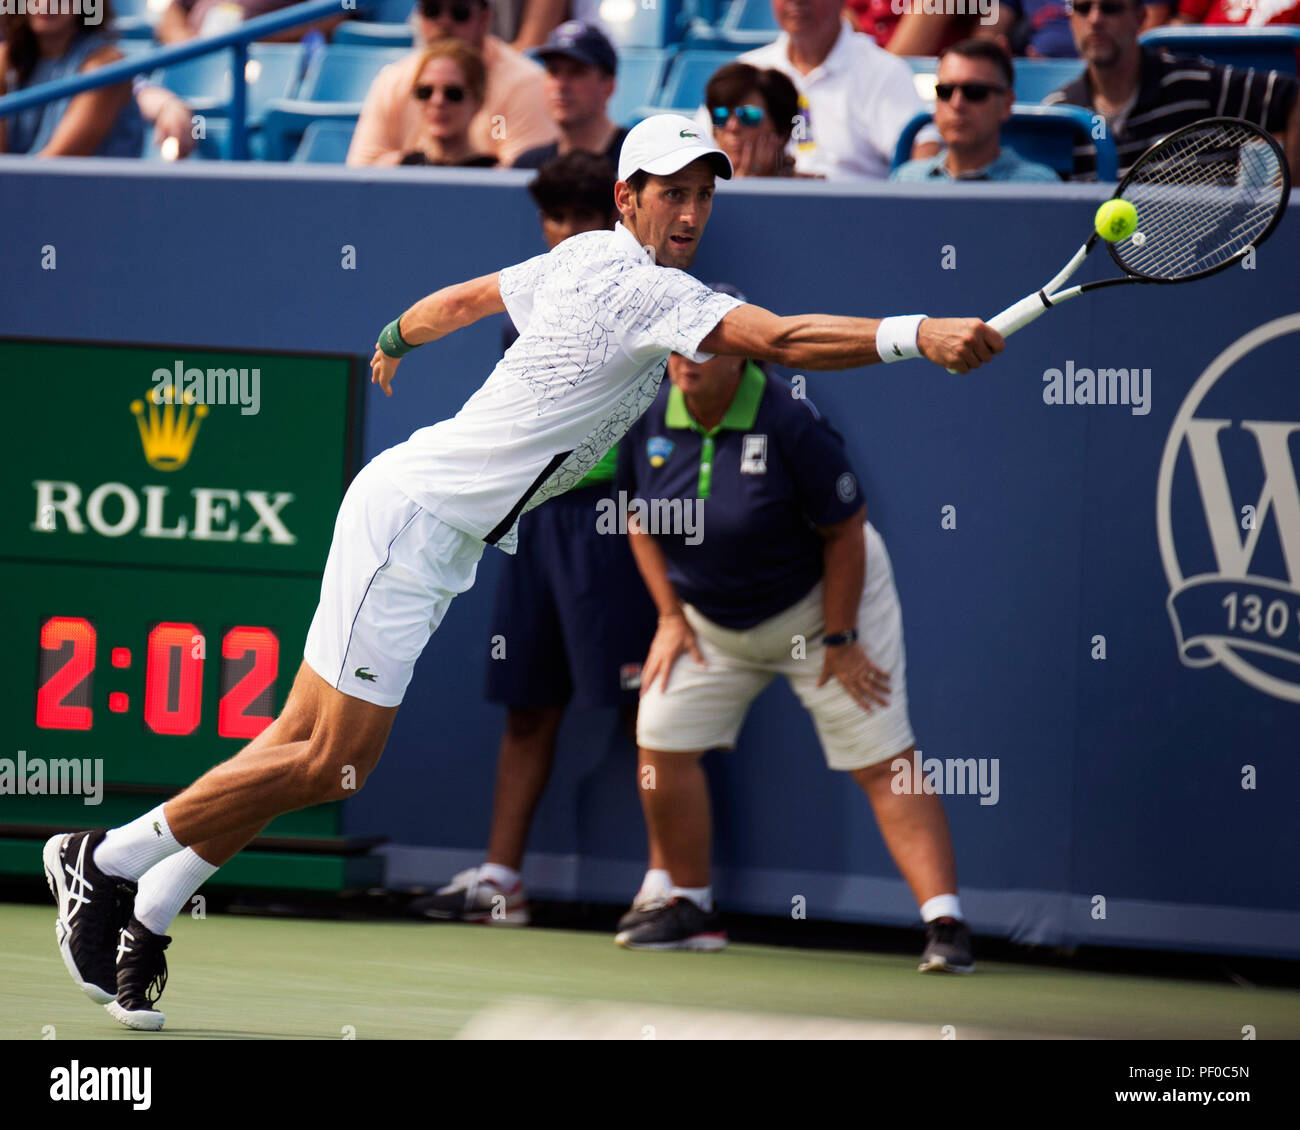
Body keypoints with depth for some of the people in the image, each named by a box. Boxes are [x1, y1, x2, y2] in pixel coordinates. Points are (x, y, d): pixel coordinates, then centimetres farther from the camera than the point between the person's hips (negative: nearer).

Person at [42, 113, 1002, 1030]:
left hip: (440, 536, 10)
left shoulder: (586, 257, 9)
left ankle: (143, 920, 12)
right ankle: (108, 858, 5)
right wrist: (919, 335, -42)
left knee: (310, 749, 8)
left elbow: (466, 298, 26)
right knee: (330, 765, -8)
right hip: (412, 513, -10)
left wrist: (394, 341, 46)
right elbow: (780, 340, -33)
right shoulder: (641, 288, -20)